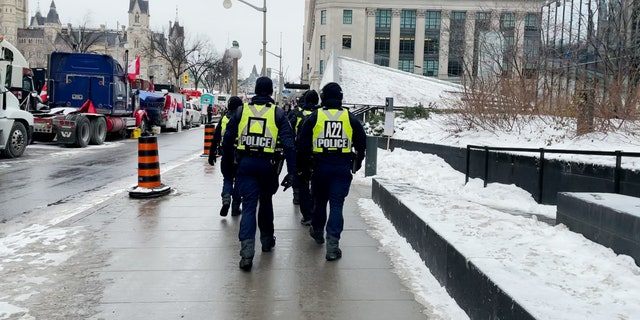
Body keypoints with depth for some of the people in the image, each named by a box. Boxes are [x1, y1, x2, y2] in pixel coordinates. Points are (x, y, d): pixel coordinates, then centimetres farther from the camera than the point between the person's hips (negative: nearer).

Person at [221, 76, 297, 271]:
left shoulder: (241, 110, 4)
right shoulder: (278, 113, -1)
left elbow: (227, 139, 6)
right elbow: (288, 144, -9)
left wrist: (226, 164, 17)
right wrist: (291, 172, -8)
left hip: (245, 163, 0)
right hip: (268, 164, 0)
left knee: (249, 205, -1)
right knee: (266, 201, 21)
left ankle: (247, 251, -14)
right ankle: (267, 240, 35)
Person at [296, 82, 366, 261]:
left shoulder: (314, 117, -1)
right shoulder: (350, 118, 2)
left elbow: (303, 145, -2)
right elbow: (361, 144, 9)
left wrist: (302, 168, 7)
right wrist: (356, 164, 24)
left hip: (320, 166, 0)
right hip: (343, 167, 0)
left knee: (319, 200, 19)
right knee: (337, 205, 0)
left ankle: (317, 232, 40)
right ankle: (332, 245, -6)